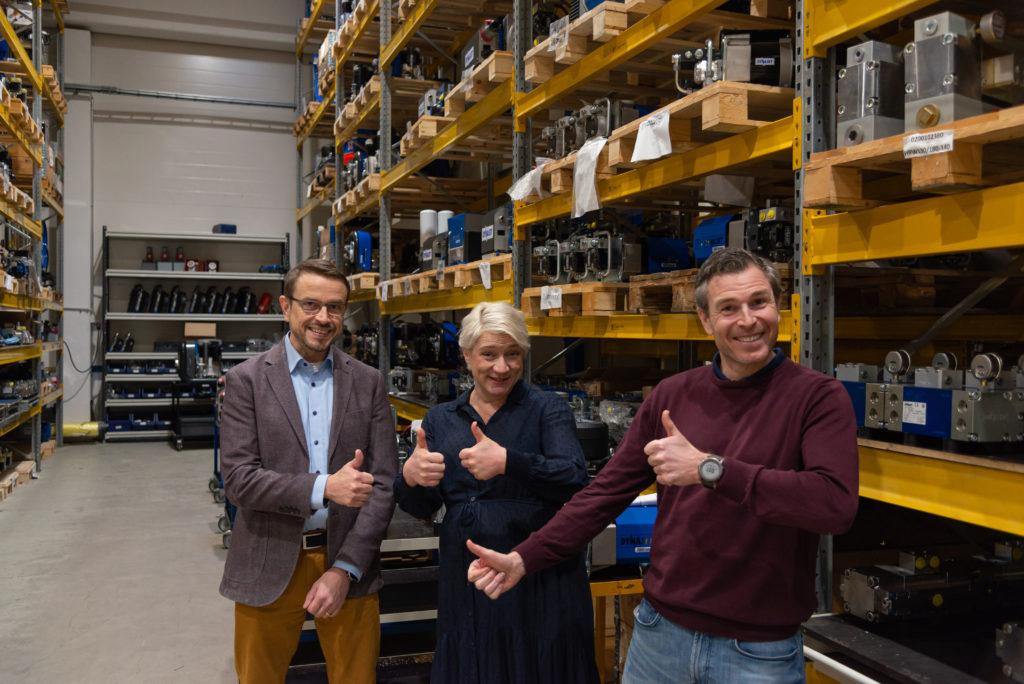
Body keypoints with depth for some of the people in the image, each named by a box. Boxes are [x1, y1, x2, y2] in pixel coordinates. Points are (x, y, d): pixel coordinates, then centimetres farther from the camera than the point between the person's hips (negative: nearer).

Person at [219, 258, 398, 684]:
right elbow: (238, 479, -10)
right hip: (269, 567, -1)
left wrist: (345, 569, -9)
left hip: (348, 564, 2)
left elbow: (383, 483, -1)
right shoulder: (246, 380, -3)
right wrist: (323, 488, -23)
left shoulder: (368, 382, 2)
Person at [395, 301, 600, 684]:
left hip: (540, 582, -3)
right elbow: (422, 509, 6)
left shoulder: (547, 409, -1)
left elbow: (575, 479, -16)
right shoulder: (441, 419, 9)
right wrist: (410, 478, -18)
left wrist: (507, 462, -31)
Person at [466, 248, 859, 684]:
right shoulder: (673, 395, 2)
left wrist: (709, 468, -28)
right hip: (661, 632, 4)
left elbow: (836, 504, -26)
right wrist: (523, 559, -4)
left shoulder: (818, 397, -10)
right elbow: (608, 491, 4)